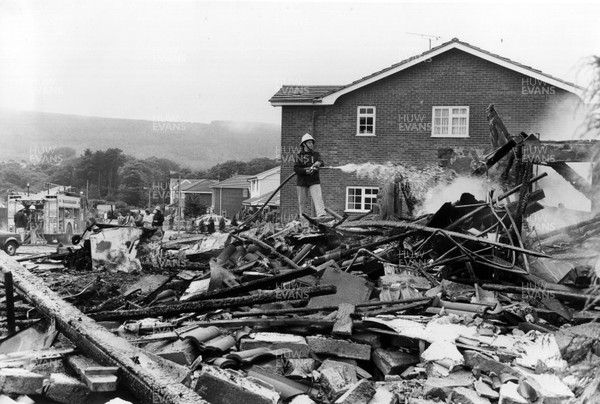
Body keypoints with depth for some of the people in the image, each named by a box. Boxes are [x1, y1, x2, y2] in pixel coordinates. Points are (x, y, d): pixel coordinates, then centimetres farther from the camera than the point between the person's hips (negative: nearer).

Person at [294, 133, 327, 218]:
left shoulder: (316, 154, 7)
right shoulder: (299, 155, 2)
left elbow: (321, 162, -11)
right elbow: (296, 169, -7)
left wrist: (318, 163, -36)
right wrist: (306, 171, -24)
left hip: (314, 181, 0)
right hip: (302, 181, 0)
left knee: (318, 197, -17)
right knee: (302, 201, 8)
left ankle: (321, 214, -28)